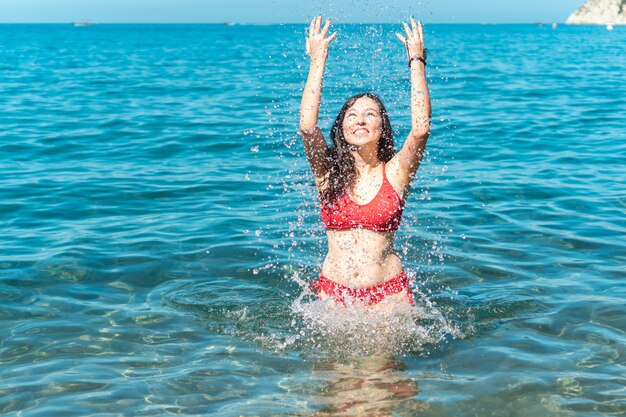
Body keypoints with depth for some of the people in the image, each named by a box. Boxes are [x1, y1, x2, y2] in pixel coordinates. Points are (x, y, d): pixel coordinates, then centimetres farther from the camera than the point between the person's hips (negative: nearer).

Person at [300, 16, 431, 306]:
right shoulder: (329, 172, 2)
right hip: (334, 293, 1)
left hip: (388, 293, -1)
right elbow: (307, 126, -14)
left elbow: (421, 129, -16)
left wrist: (417, 62, -9)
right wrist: (318, 60, -9)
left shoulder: (394, 173, -1)